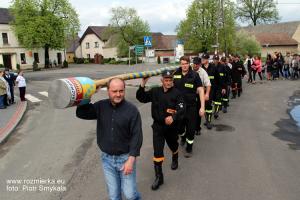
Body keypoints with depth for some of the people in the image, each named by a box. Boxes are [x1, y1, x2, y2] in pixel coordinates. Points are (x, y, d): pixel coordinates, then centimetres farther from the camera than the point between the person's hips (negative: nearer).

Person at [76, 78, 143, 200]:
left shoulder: (131, 110, -14)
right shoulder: (101, 106, -2)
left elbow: (137, 136, -15)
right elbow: (81, 113, -5)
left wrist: (131, 159, -19)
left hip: (125, 157, -3)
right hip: (106, 158, 3)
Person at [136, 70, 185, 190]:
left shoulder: (176, 93, -12)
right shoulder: (155, 91, -3)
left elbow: (181, 109, -21)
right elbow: (141, 98, -4)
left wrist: (173, 117, -39)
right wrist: (143, 85, -18)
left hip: (171, 126, -1)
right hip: (158, 126, 1)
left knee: (173, 145, 24)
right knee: (157, 151, -2)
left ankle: (175, 159, 58)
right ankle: (159, 177, 10)